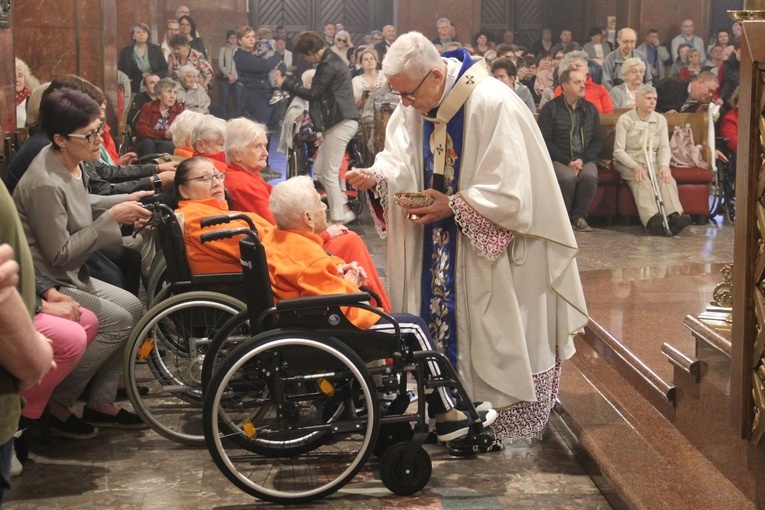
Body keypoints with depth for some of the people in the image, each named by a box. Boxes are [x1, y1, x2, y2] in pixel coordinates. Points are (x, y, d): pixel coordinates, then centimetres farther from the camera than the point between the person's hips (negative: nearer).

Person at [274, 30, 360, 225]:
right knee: (319, 171, 11)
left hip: (341, 123, -10)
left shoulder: (328, 66, -14)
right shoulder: (331, 60, 18)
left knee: (330, 174, -6)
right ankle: (344, 210, 14)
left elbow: (313, 94, -15)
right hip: (337, 122, 10)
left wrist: (285, 83, -8)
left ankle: (338, 218, -1)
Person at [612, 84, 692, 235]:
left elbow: (664, 147, 4)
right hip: (629, 162, -3)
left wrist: (664, 165, -17)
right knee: (641, 180, -35)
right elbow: (619, 151, -7)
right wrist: (635, 166, -23)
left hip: (653, 162, 4)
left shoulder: (660, 119, 11)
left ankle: (674, 216, -52)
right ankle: (652, 219, -57)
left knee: (666, 178, -29)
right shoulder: (625, 119, -1)